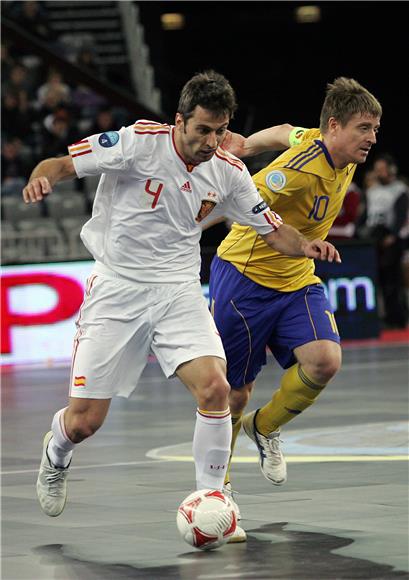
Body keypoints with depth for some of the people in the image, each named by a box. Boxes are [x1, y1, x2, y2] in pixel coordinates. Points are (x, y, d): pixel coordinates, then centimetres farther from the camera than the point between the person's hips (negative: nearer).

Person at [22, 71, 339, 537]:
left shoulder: (228, 172, -1)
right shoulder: (139, 142, -15)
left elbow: (273, 231, 9)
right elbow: (61, 164, -12)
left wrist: (305, 246, -12)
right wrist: (40, 179, -35)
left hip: (179, 293, 3)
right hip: (117, 291, -3)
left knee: (214, 388, -21)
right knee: (84, 421, -1)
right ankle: (55, 455, 37)